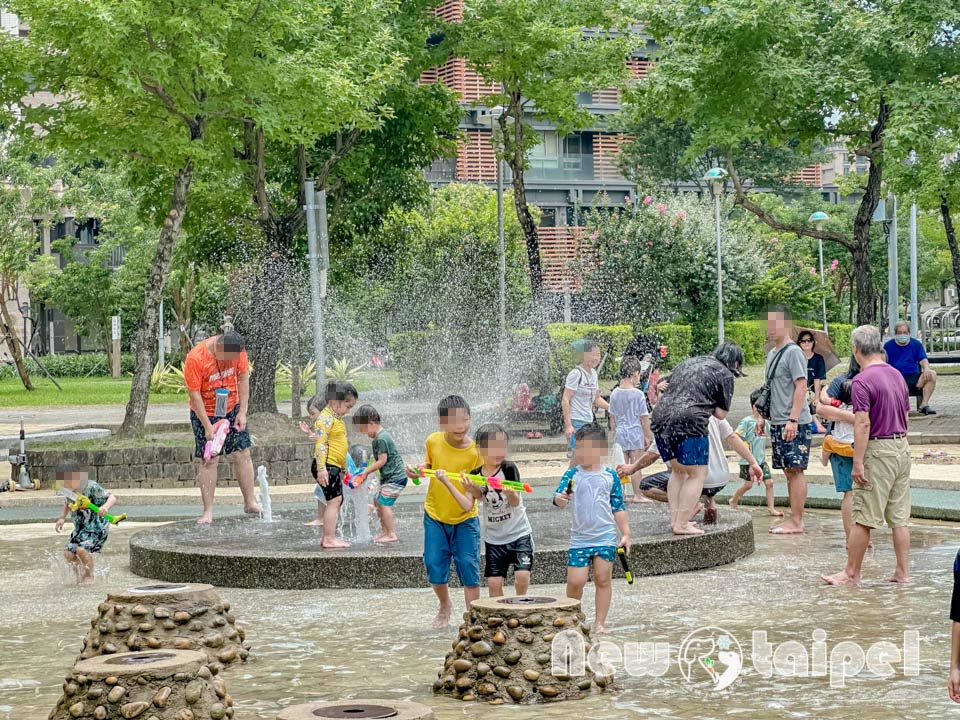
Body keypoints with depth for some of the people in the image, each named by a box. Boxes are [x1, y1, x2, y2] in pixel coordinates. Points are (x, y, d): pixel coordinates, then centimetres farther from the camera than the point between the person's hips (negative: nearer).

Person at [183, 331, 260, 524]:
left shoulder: (238, 351, -14)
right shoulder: (195, 358, -27)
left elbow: (243, 378, -2)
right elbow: (194, 394, -21)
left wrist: (242, 412, -5)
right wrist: (207, 425, -22)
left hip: (232, 409, 4)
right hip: (205, 413, -4)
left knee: (243, 453, 3)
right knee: (209, 460, -5)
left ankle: (250, 503, 14)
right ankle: (208, 512, -1)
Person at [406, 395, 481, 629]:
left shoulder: (475, 452, -20)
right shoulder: (433, 441, -10)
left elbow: (470, 501, -21)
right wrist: (417, 472, -8)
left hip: (464, 519, -3)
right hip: (435, 515, 3)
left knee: (468, 565, -8)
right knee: (434, 564, 3)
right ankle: (445, 606, 31)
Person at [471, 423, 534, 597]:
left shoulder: (509, 469, -13)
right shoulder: (475, 475, -3)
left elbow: (516, 502, -21)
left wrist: (510, 494, -43)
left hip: (519, 533, -3)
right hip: (493, 537, 3)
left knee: (522, 576, -15)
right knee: (494, 582, -1)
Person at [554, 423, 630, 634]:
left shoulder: (610, 476, 2)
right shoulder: (572, 475, 1)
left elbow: (619, 508, 7)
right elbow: (558, 498, -8)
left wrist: (625, 534, 5)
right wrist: (561, 498, -32)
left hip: (606, 537, 0)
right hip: (579, 538, 0)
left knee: (603, 578, 2)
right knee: (575, 580, -4)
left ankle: (600, 622, 12)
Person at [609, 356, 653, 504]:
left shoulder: (614, 393, 1)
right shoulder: (638, 394, -13)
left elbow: (612, 416, 8)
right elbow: (644, 417, -9)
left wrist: (614, 431, 20)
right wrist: (647, 436, 1)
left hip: (620, 432, 4)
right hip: (635, 432, -4)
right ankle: (637, 495, 7)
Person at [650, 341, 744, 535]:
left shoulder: (688, 362, 24)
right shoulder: (725, 375, 5)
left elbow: (663, 386, 30)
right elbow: (721, 413, 4)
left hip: (660, 417, 7)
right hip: (688, 423, -7)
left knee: (678, 470, 22)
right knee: (697, 474, 3)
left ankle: (675, 519, 20)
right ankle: (682, 524, -3)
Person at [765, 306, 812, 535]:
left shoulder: (793, 352, -10)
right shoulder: (772, 353, 17)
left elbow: (801, 387, -16)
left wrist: (793, 420, -22)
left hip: (794, 423, -9)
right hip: (777, 422, 9)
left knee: (796, 470, -7)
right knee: (788, 471, 11)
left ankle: (797, 522, -6)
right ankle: (793, 519, 15)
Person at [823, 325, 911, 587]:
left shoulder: (862, 381, -14)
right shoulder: (897, 375, 11)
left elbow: (863, 424, -19)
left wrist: (858, 463, -18)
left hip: (878, 450, -8)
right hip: (902, 447, 8)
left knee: (864, 518, -2)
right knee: (900, 516, 11)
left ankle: (852, 573, 3)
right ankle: (902, 572, 12)